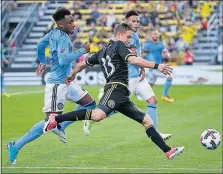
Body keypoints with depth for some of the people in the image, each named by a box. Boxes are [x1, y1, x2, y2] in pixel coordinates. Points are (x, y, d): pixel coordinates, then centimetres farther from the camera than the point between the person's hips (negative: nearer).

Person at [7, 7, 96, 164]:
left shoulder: (54, 33, 6)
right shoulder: (63, 38, -20)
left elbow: (40, 45, 20)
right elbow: (63, 60, -30)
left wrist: (44, 62, 34)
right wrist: (82, 51, -22)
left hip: (66, 82, 10)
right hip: (57, 83, -10)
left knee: (90, 103, 15)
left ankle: (61, 126, 17)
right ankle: (16, 146, -5)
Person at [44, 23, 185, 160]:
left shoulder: (103, 51, 28)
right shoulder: (119, 45, 4)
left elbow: (83, 64, 36)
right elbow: (133, 60, -14)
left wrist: (72, 75, 54)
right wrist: (156, 66, -16)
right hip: (116, 87, -10)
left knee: (146, 120, 8)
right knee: (98, 115, -32)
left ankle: (168, 151, 4)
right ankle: (56, 119, -26)